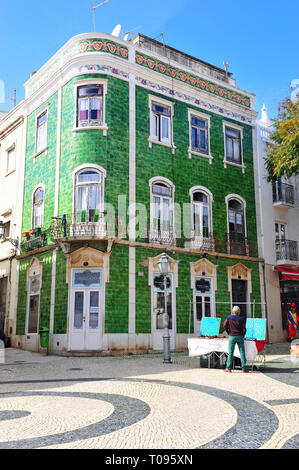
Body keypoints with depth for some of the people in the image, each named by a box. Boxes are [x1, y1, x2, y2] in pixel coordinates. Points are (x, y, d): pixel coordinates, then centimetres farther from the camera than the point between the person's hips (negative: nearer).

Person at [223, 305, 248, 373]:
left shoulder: (229, 318, 2)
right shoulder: (241, 319, 0)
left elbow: (224, 326, -6)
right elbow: (244, 329, -4)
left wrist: (228, 333, 4)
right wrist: (243, 336, 11)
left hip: (232, 337, 0)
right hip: (240, 337, 0)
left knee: (230, 353, 2)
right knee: (242, 353, 4)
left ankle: (228, 368, 0)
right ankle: (243, 368, 4)